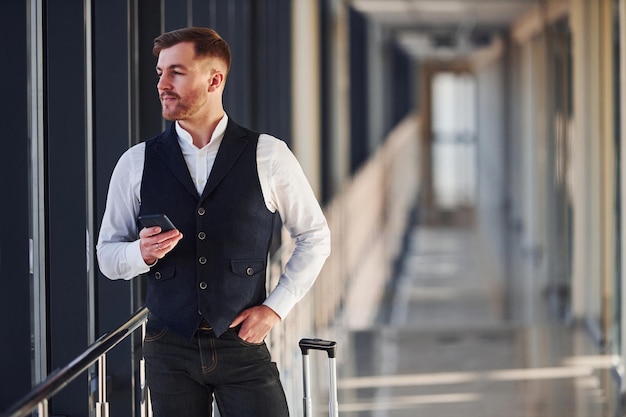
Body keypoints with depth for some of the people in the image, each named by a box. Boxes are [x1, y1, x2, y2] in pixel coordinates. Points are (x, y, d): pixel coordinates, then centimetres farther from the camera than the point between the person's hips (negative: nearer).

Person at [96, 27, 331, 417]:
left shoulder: (268, 156, -1)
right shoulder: (137, 163, 3)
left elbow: (315, 237, 8)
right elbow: (108, 255, 8)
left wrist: (275, 308, -1)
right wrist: (142, 252, -14)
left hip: (243, 343, -1)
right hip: (171, 350, 2)